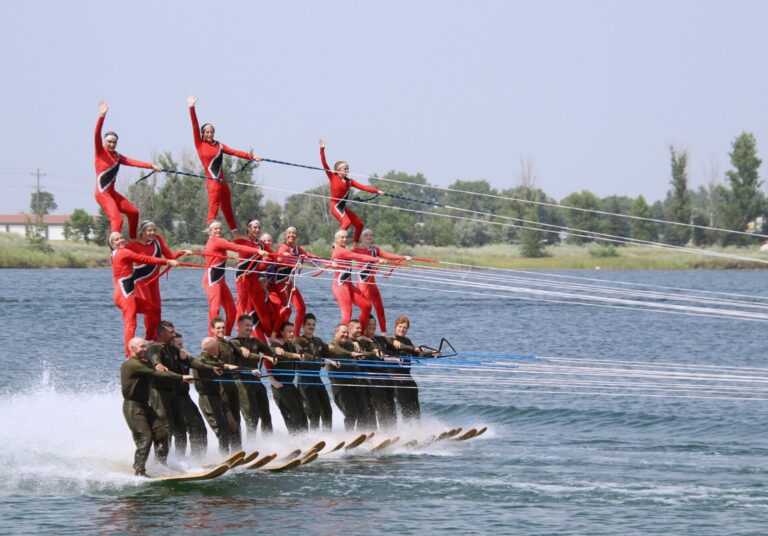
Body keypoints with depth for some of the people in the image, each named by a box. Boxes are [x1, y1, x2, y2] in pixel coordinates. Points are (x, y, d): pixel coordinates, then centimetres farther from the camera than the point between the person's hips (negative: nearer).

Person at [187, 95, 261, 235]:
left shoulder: (219, 146, 13)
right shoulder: (200, 144, 3)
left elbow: (235, 152, 7)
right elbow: (195, 127, -3)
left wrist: (252, 157, -2)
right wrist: (192, 108, -8)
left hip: (223, 182, 5)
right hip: (213, 181, -5)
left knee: (228, 210, 15)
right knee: (213, 208, -18)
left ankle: (237, 237, 24)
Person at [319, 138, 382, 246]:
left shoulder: (349, 181, 7)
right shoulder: (333, 177, -5)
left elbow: (363, 187, 3)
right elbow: (324, 164, -11)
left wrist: (376, 191, -7)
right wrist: (322, 150, -19)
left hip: (343, 208, 7)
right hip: (335, 206, -7)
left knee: (359, 224, 8)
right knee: (346, 222, -28)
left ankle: (355, 244, 20)